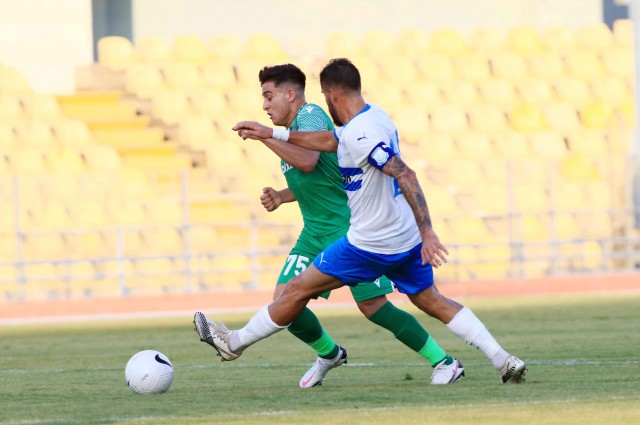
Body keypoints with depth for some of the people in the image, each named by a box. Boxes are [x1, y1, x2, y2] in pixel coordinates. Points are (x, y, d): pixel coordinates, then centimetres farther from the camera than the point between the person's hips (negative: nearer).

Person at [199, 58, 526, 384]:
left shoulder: (360, 134, -23)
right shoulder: (373, 116, 7)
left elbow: (405, 175, -31)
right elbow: (330, 141, 23)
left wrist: (427, 232, -34)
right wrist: (272, 134, 25)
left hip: (372, 244, -9)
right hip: (407, 238, 9)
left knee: (297, 290, 5)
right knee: (431, 301, 16)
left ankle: (237, 342, 18)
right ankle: (503, 361, 8)